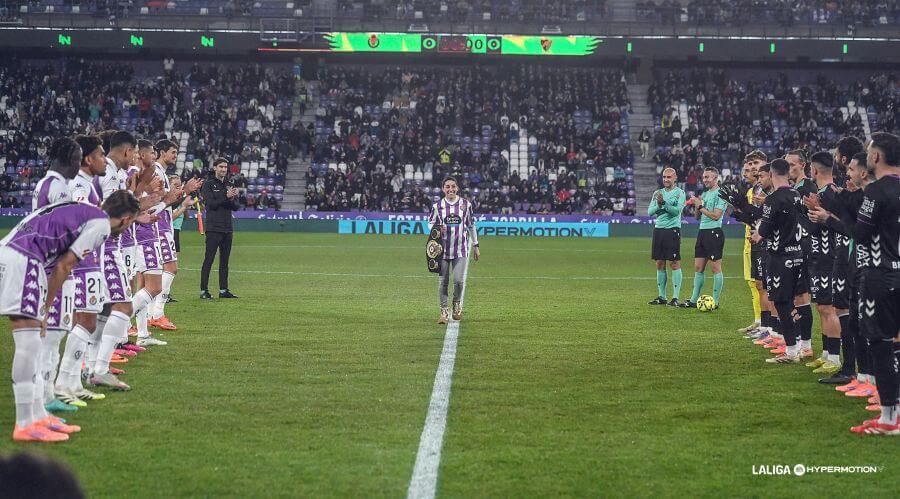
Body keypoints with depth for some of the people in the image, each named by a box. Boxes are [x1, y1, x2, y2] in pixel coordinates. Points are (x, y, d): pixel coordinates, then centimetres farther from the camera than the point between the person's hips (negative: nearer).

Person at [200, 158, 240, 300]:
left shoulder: (229, 186, 16)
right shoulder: (208, 184, -1)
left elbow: (236, 206, 8)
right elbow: (211, 203, -13)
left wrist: (232, 199, -12)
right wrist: (226, 197, -20)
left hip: (227, 229, 6)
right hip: (213, 228, -6)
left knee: (224, 260, 9)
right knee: (209, 259, -7)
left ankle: (223, 290, 13)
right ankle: (204, 290, -6)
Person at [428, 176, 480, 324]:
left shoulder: (466, 204, 3)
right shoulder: (437, 206, 1)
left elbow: (471, 225, 11)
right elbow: (430, 223, 12)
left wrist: (475, 245, 13)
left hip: (461, 250, 0)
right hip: (443, 249, 0)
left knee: (459, 281, -9)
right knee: (443, 282, 1)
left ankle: (457, 304, 20)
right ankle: (444, 311, 13)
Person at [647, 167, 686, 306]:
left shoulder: (679, 193, -1)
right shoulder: (658, 193, 13)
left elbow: (677, 210, -13)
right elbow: (649, 212, 6)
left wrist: (664, 203, -24)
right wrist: (658, 205, -12)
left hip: (673, 230, -5)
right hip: (658, 229, 5)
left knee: (674, 263, -7)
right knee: (660, 264, 7)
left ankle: (676, 297, -6)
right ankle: (661, 297, 13)